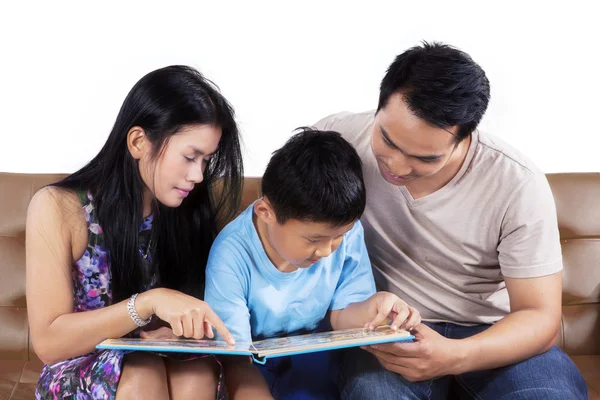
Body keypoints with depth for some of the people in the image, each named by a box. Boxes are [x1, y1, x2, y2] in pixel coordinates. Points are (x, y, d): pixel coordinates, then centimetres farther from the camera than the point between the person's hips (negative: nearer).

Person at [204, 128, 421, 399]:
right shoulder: (233, 257, -24)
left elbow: (340, 315, -3)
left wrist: (372, 308, -24)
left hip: (315, 373, 3)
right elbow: (235, 359, -19)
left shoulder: (346, 232, -14)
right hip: (254, 374, -2)